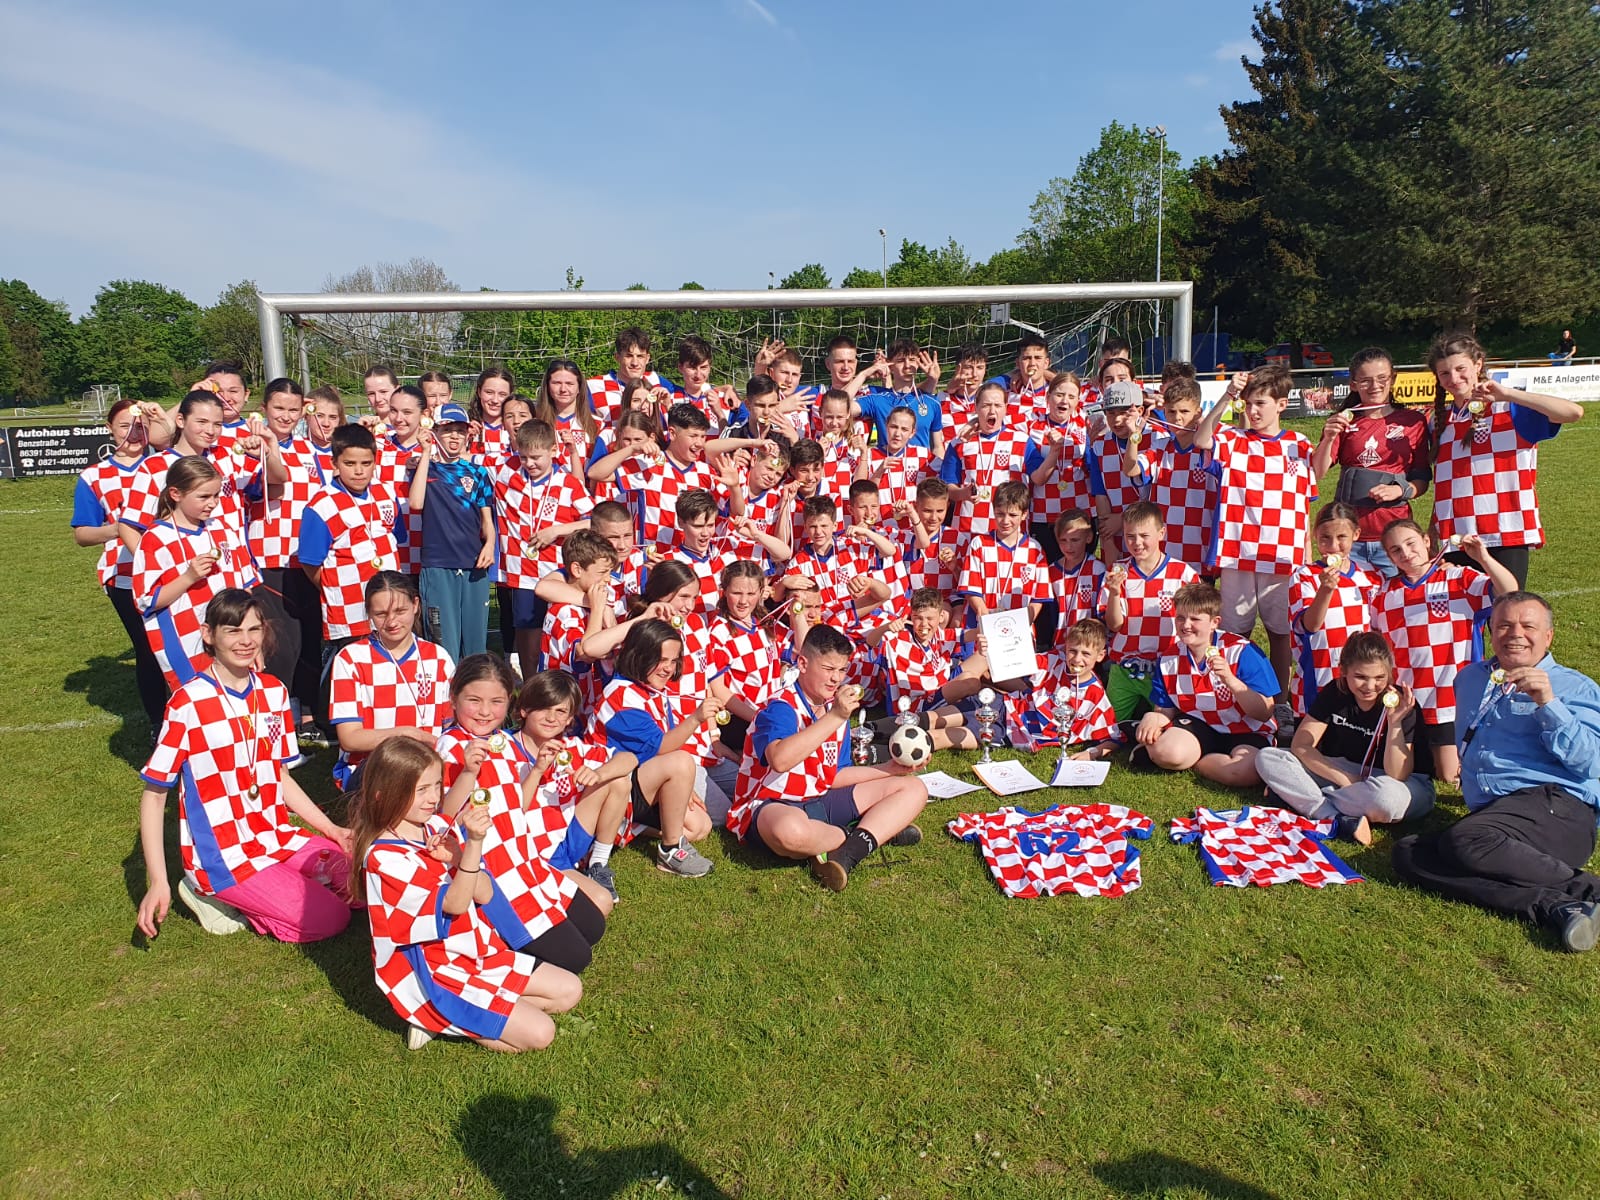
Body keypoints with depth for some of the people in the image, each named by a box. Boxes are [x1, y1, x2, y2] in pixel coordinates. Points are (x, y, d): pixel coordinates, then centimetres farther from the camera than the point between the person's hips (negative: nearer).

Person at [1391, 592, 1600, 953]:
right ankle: (1551, 906, -34)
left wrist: (1547, 702, -11)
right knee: (1407, 853, -25)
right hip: (1489, 812, 6)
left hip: (1555, 806, -6)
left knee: (1464, 842, -36)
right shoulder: (1469, 679, 29)